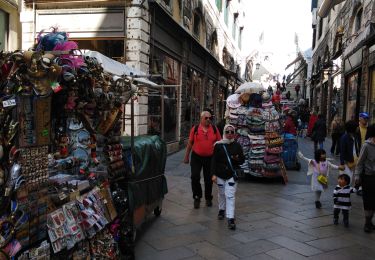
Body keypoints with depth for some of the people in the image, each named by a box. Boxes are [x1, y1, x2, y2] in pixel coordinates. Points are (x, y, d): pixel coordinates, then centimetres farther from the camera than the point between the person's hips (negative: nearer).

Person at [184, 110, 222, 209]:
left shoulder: (214, 129, -1)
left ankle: (208, 198, 29)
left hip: (210, 157, 1)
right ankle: (197, 197, 12)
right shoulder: (195, 129, -4)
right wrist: (186, 156, 5)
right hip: (196, 157, -1)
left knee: (208, 179, 12)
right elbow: (190, 143, 3)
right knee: (195, 177, -6)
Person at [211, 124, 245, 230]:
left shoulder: (237, 146, 2)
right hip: (220, 174, 1)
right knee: (221, 193, 17)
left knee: (230, 196, -7)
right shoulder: (218, 145, -2)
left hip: (232, 175, -1)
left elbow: (242, 160, 10)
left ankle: (230, 219, -7)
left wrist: (237, 159, -13)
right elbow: (214, 160, -2)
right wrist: (213, 174, -7)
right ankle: (221, 210, 43)